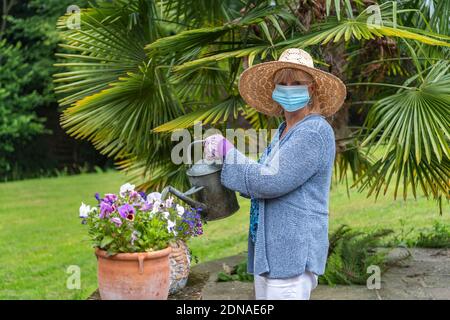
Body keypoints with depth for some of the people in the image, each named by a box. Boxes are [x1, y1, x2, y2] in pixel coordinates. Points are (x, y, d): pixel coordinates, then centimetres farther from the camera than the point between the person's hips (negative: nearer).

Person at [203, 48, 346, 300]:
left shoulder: (314, 132, -14)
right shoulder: (284, 131, 16)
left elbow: (272, 182, -20)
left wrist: (228, 151, -11)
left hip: (293, 252, -10)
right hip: (270, 250, 10)